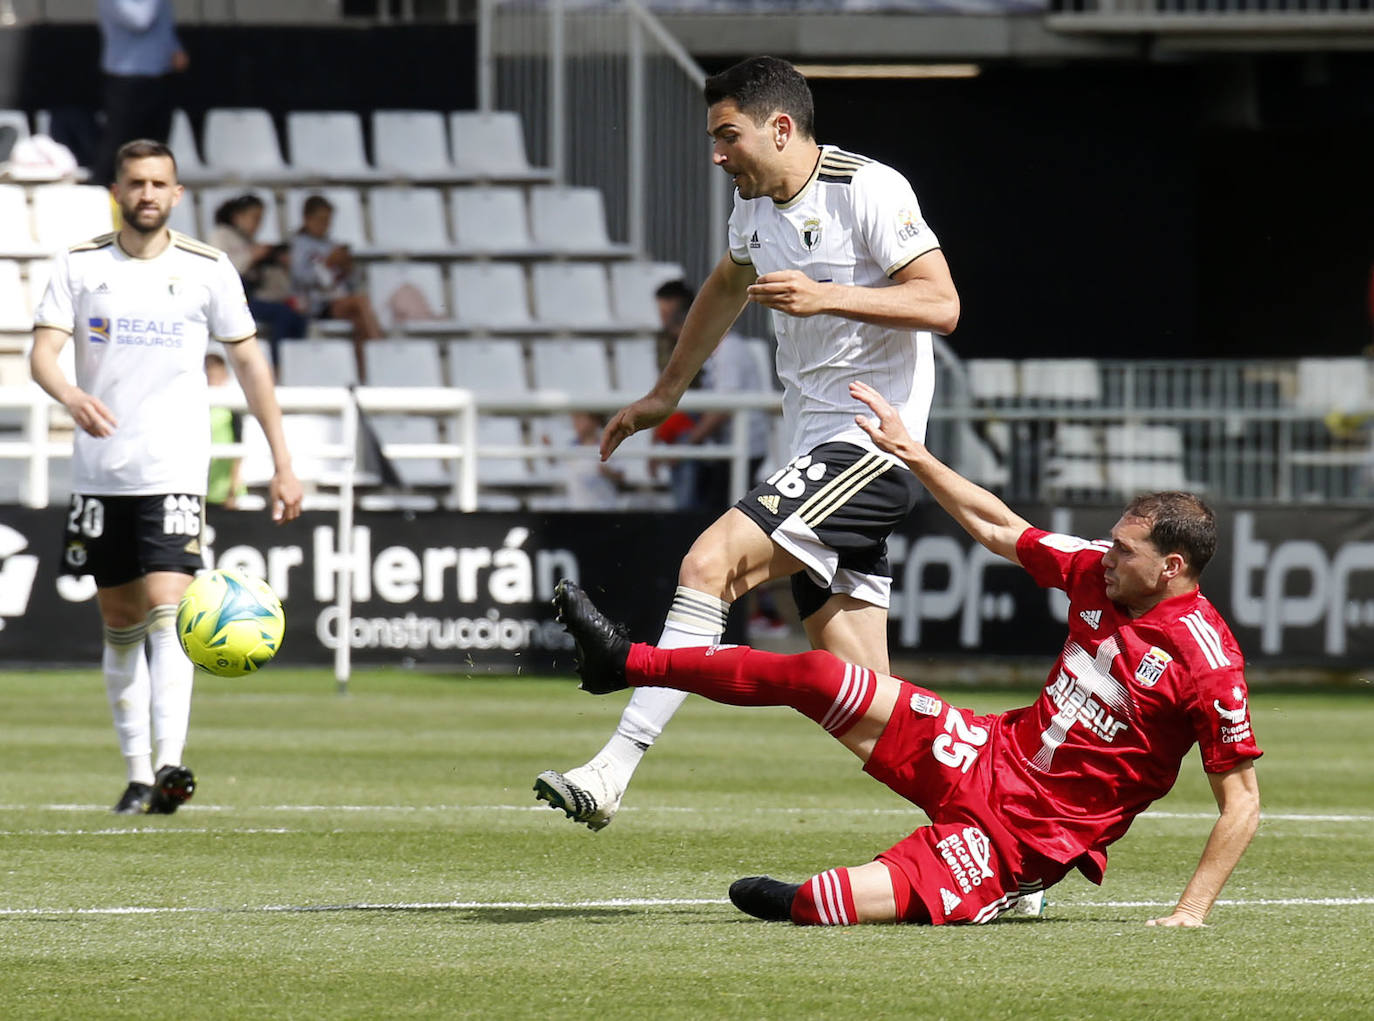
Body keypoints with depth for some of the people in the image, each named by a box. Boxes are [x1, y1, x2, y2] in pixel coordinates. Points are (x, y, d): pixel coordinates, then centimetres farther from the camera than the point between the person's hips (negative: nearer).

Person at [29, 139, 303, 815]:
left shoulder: (207, 270, 1)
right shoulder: (78, 266, 3)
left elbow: (248, 362, 8)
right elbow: (42, 352, -5)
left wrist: (282, 463, 6)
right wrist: (70, 396, -29)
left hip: (174, 473, -3)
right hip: (99, 473, 3)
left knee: (167, 612, -17)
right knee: (119, 624, 8)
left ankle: (169, 765, -28)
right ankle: (136, 772, 16)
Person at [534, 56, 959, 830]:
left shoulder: (867, 190, -11)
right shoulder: (756, 204, 15)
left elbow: (941, 304, -18)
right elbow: (728, 286, 36)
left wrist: (827, 297, -26)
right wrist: (667, 394, 41)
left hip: (868, 444, -9)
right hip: (818, 456, 9)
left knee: (710, 563, -22)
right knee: (860, 697, 1)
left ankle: (615, 770, -24)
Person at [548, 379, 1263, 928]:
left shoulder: (1207, 663, -21)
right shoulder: (1099, 574, 0)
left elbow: (1242, 799, -16)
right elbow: (997, 531, 15)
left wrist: (1191, 912, -21)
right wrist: (909, 453, 13)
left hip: (1030, 836, -7)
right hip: (989, 757, 7)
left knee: (825, 906, -27)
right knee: (815, 677, -3)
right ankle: (626, 662, 11)